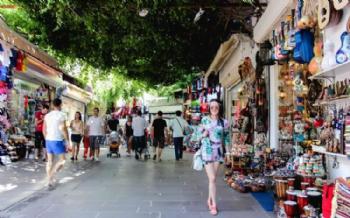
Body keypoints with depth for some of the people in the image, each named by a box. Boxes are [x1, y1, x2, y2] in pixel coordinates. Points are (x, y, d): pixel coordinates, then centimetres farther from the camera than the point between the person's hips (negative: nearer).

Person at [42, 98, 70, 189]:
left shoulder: (47, 115, 9)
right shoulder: (61, 115, -10)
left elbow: (44, 130, 13)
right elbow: (64, 129, -16)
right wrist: (67, 141, -10)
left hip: (48, 140, 7)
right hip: (57, 141, -6)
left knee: (50, 161, 11)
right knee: (62, 160, 3)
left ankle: (50, 181, 13)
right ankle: (51, 176, -10)